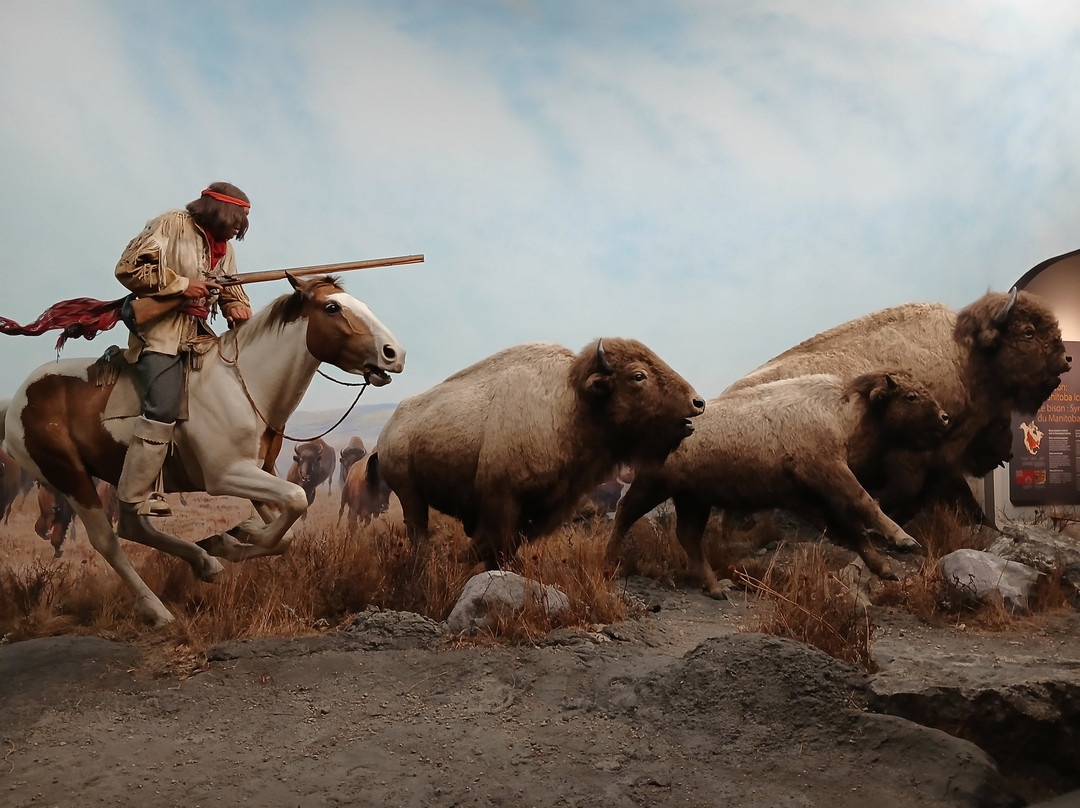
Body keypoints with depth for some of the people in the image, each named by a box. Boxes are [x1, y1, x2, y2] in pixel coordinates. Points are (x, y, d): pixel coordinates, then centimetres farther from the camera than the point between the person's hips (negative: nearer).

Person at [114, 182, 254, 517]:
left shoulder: (225, 248, 19)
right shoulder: (171, 225, -5)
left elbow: (231, 291, 24)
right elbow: (129, 268, -11)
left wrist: (238, 309, 0)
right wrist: (182, 285, -17)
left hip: (195, 333, 9)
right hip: (159, 330, -9)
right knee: (163, 410, -18)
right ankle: (134, 496, -13)